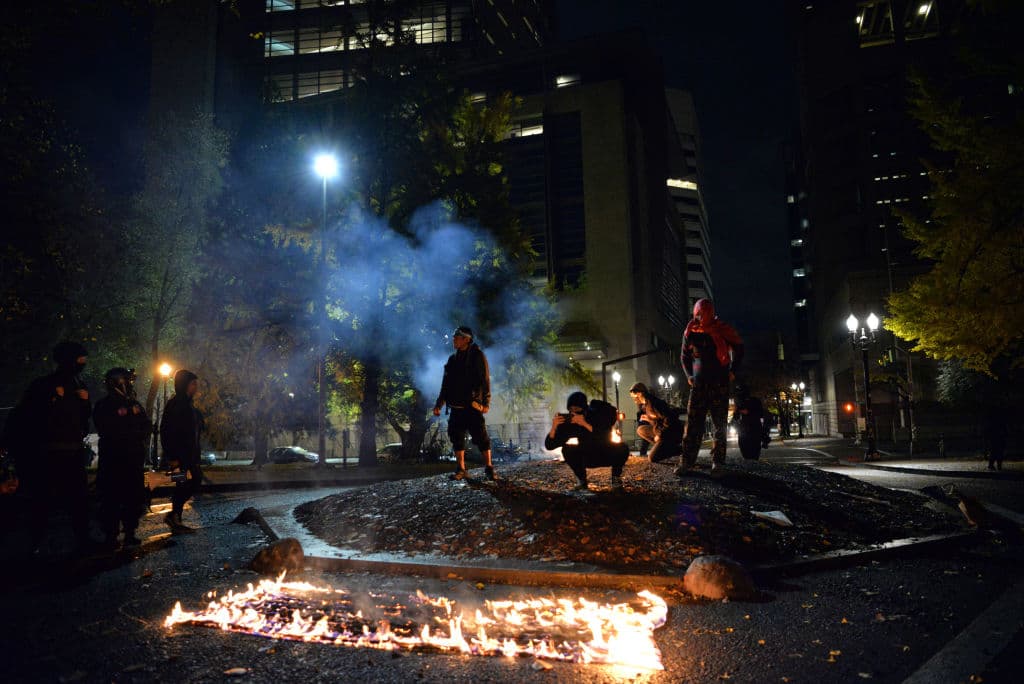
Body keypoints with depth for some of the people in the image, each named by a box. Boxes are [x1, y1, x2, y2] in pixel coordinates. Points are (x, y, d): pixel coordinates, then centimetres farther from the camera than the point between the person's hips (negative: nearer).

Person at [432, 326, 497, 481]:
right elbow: (446, 384, 20)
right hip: (456, 406, 6)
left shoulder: (477, 356, -2)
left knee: (481, 437, -6)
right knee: (457, 438, 5)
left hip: (472, 406, -6)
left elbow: (485, 380, -8)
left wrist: (486, 402, -15)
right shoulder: (453, 359, 15)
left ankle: (489, 468, 3)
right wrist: (439, 404, 17)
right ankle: (461, 469, 13)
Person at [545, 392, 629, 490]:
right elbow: (549, 445, -19)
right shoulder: (567, 422, -18)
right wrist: (554, 427, -38)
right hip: (587, 458, 2)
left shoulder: (598, 415, -23)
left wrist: (585, 424, -48)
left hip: (607, 456, -2)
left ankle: (616, 478, -4)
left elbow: (605, 438, -39)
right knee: (567, 450, -25)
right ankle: (582, 480, -3)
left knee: (622, 448, -32)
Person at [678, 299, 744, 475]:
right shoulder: (690, 332, 4)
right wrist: (689, 375, 7)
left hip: (719, 381, -1)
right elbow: (684, 356, 18)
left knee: (720, 423, 1)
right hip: (698, 383, 2)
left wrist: (733, 371, 3)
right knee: (693, 422, -4)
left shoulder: (722, 329, -2)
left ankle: (717, 461, 6)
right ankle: (687, 462, -4)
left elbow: (738, 348, 10)